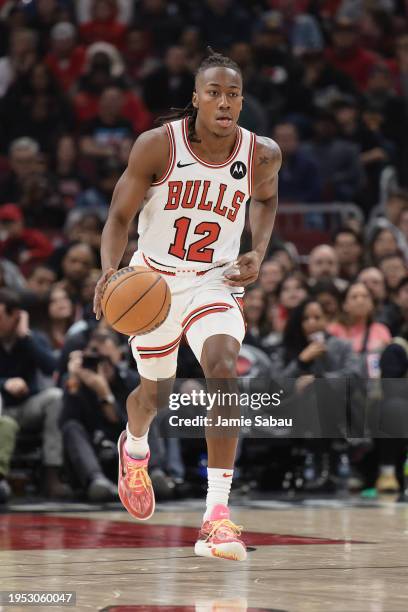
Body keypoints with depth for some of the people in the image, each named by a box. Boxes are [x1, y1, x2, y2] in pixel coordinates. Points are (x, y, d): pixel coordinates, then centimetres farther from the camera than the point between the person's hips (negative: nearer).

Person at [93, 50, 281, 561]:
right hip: (154, 280, 0)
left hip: (214, 282, 0)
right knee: (154, 392, 18)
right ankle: (135, 446, 58)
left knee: (223, 370, -27)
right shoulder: (157, 146, -18)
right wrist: (109, 273, -28)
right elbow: (119, 216, -10)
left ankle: (217, 517, -28)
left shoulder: (262, 154, -11)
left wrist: (258, 254, -2)